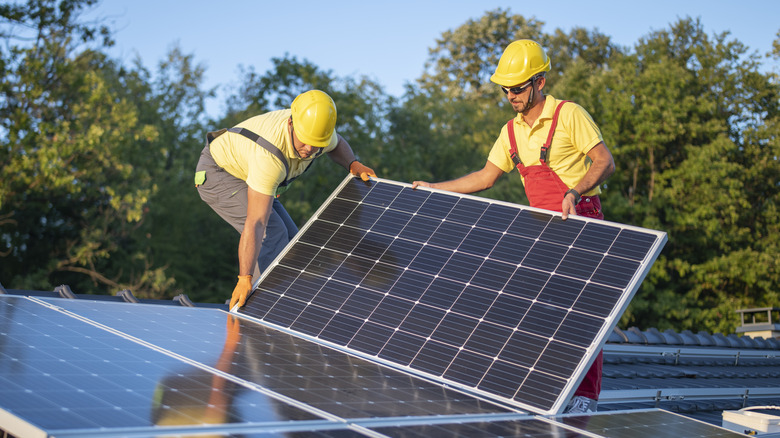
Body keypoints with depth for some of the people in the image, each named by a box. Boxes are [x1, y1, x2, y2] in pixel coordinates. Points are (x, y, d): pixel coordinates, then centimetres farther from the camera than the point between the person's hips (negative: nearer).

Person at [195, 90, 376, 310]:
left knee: (288, 240, 6)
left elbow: (336, 145, 8)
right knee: (272, 234, -22)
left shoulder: (317, 125, -20)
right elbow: (255, 224, -44)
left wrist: (353, 164, -12)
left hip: (242, 174, 8)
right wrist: (244, 279, -48)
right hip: (216, 174, -8)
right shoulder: (269, 156, -42)